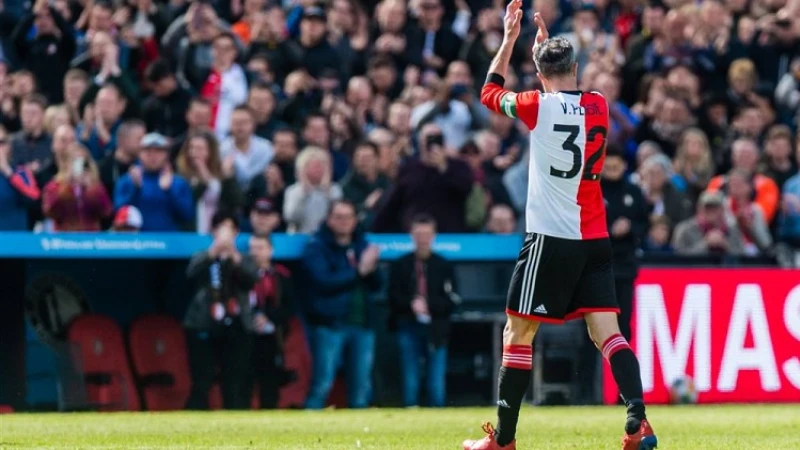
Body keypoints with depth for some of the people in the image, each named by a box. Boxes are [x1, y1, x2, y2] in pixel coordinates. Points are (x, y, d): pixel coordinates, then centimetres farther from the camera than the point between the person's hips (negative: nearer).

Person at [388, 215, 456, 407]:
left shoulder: (444, 266, 6)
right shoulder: (400, 265, 8)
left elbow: (450, 302, 0)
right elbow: (394, 298, 2)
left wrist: (428, 304, -14)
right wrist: (412, 305, -15)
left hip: (436, 331, 0)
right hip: (408, 328, 1)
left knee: (437, 385, -4)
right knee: (410, 384, 1)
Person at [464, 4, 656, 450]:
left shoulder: (538, 107, -8)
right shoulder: (599, 106, 7)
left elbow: (491, 93, 13)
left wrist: (510, 39, 20)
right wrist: (547, 43, 34)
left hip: (551, 238, -5)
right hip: (596, 240, 5)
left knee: (518, 334, 5)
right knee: (607, 331, -1)